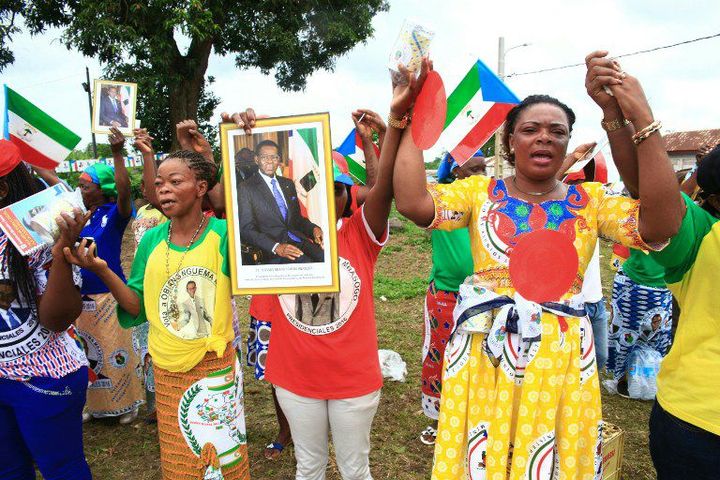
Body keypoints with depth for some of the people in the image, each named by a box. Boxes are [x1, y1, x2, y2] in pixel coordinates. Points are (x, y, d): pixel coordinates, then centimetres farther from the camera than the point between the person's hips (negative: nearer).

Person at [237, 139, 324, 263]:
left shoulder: (288, 184, 19)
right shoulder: (245, 189, 1)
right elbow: (246, 230, -5)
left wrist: (314, 229, 2)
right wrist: (276, 247, -21)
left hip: (297, 240, 5)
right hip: (271, 251, -5)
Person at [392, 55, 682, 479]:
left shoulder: (591, 201, 2)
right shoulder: (480, 192, 0)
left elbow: (661, 224, -16)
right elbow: (413, 203, -16)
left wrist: (643, 120, -20)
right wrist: (409, 122, -14)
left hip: (561, 360, 1)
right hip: (484, 356, 0)